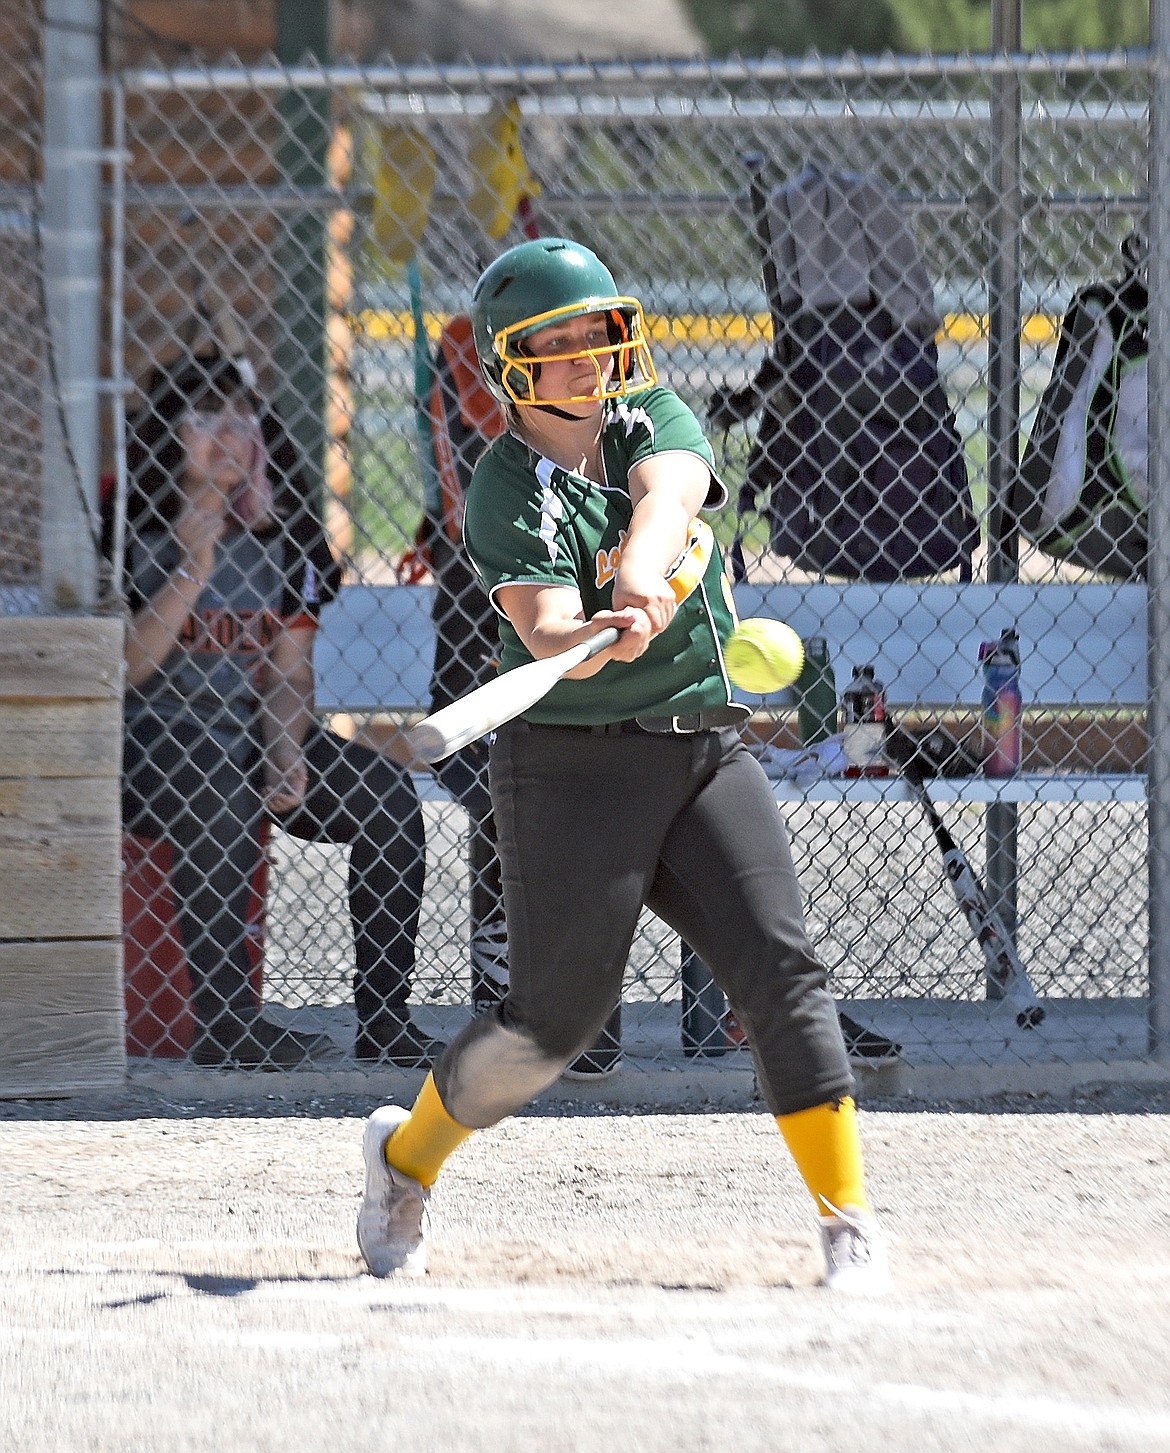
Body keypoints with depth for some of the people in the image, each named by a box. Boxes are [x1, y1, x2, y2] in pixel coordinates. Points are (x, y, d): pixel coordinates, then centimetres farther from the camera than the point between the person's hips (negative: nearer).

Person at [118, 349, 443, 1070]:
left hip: (253, 733, 5)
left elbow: (288, 674, 5)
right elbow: (121, 671, -14)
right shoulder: (131, 532, -5)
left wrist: (285, 754, -15)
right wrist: (190, 572, -22)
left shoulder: (284, 535, 8)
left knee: (388, 794, -16)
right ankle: (224, 1024, -35)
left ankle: (386, 1023, -14)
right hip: (148, 742, -5)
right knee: (217, 788, -38)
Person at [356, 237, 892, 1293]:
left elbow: (668, 492, -19)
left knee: (781, 970, -11)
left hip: (705, 749, 4)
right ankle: (407, 1155, 24)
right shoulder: (506, 495, -7)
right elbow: (543, 631, -23)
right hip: (571, 763, -4)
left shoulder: (655, 421, 5)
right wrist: (602, 636, -46)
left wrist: (645, 570, -41)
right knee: (556, 1017, -2)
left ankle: (849, 1219, -8)